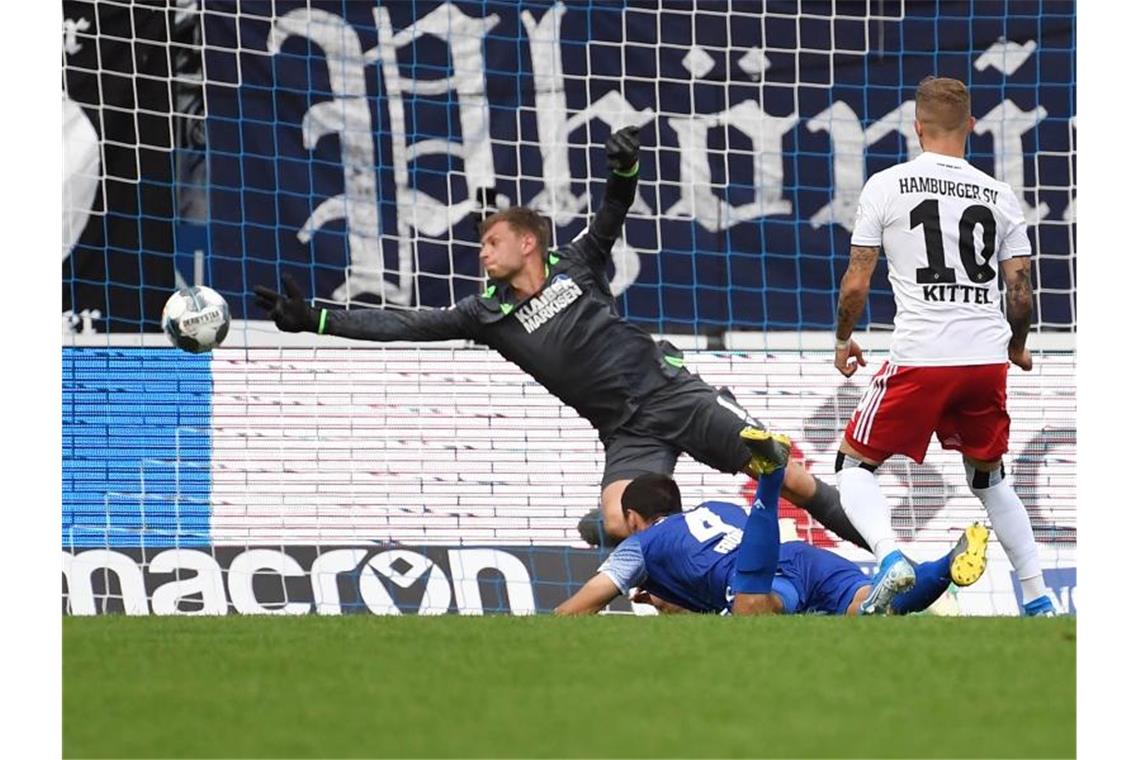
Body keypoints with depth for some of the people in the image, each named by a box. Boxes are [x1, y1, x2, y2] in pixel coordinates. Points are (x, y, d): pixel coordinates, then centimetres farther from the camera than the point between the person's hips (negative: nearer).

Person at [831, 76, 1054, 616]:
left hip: (920, 358, -3)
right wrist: (1017, 347, 28)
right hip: (988, 359, 3)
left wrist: (843, 339, 19)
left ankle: (889, 556, -18)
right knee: (988, 477, 23)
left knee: (855, 465, 10)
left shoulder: (886, 187, 0)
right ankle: (1038, 598, 19)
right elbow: (1021, 292, 8)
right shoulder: (1000, 197, 8)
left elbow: (856, 283, 1)